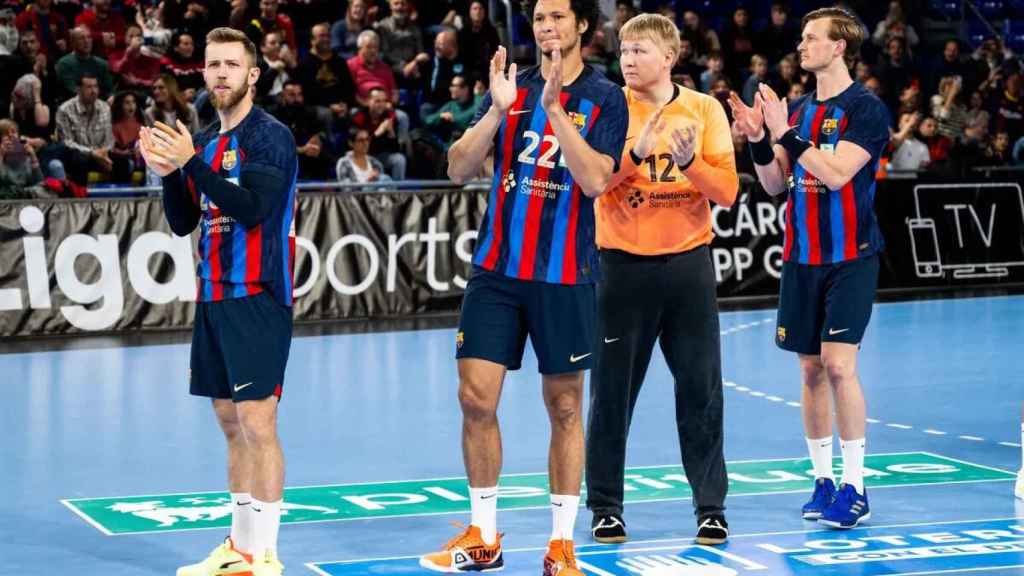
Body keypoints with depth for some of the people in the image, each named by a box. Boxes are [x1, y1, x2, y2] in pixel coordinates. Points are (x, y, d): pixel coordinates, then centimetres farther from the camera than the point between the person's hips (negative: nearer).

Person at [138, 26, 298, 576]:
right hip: (215, 297, 8)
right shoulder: (204, 140, 14)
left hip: (257, 298, -8)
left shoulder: (270, 136, -8)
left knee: (256, 422, -10)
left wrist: (190, 162, -23)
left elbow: (252, 208, -21)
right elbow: (183, 223, 15)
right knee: (231, 422, 12)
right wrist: (167, 172, -2)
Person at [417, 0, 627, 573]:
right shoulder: (514, 88, 7)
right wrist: (498, 110, -15)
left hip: (565, 276, -3)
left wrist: (555, 107, -22)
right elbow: (460, 168, 0)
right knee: (476, 398, 0)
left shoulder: (605, 98, -2)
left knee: (565, 408, 5)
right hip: (497, 269, 3)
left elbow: (595, 180, -16)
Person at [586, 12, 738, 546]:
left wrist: (689, 160, -20)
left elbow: (726, 191, -3)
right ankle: (606, 506, 15)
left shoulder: (705, 109, 3)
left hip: (688, 262, 1)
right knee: (613, 388, 4)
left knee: (701, 388, 3)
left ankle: (710, 506, 13)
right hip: (624, 263, -1)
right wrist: (637, 152, -28)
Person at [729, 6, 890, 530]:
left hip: (850, 257, -6)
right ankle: (822, 480, 16)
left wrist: (785, 134, -20)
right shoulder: (797, 109, 12)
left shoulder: (866, 109, -9)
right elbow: (774, 183, 12)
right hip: (801, 257, 6)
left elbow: (836, 173, -20)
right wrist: (757, 139, -4)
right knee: (811, 369, 7)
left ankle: (854, 487, -6)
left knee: (839, 365, -13)